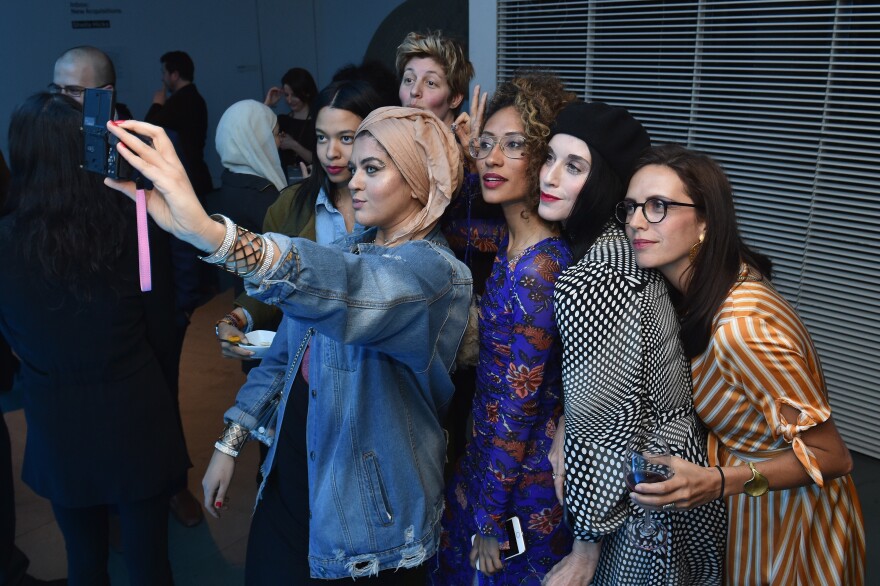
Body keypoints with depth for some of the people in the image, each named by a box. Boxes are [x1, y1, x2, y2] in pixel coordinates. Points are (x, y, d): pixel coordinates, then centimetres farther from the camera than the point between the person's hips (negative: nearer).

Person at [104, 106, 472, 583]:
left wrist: (208, 231, -55)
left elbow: (350, 289, -42)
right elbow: (286, 351, 8)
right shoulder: (349, 251, 4)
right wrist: (230, 443, 3)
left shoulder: (436, 271, -20)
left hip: (370, 504, -6)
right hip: (291, 469, 6)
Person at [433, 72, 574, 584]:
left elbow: (518, 407, -22)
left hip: (522, 481, -8)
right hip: (489, 459, 8)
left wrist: (490, 521, -13)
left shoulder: (540, 266, -27)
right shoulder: (514, 242, -2)